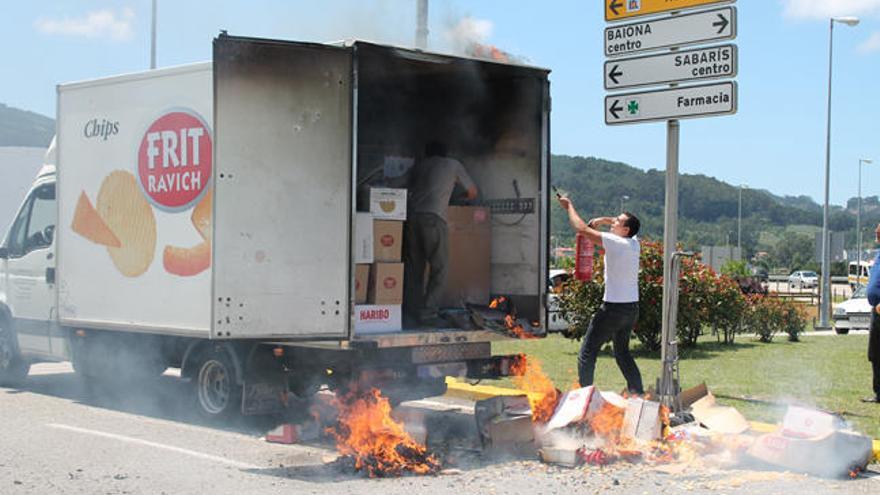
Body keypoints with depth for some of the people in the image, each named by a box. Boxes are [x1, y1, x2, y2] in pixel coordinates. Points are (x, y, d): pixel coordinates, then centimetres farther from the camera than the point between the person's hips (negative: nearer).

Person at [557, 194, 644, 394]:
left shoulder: (616, 243, -15)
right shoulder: (634, 243, 6)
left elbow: (582, 228, -15)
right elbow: (624, 224, 29)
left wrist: (569, 206, -1)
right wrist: (604, 220, 13)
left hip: (614, 308, -8)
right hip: (632, 308, 8)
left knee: (587, 353, 0)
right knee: (623, 352, 20)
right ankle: (638, 393, 16)